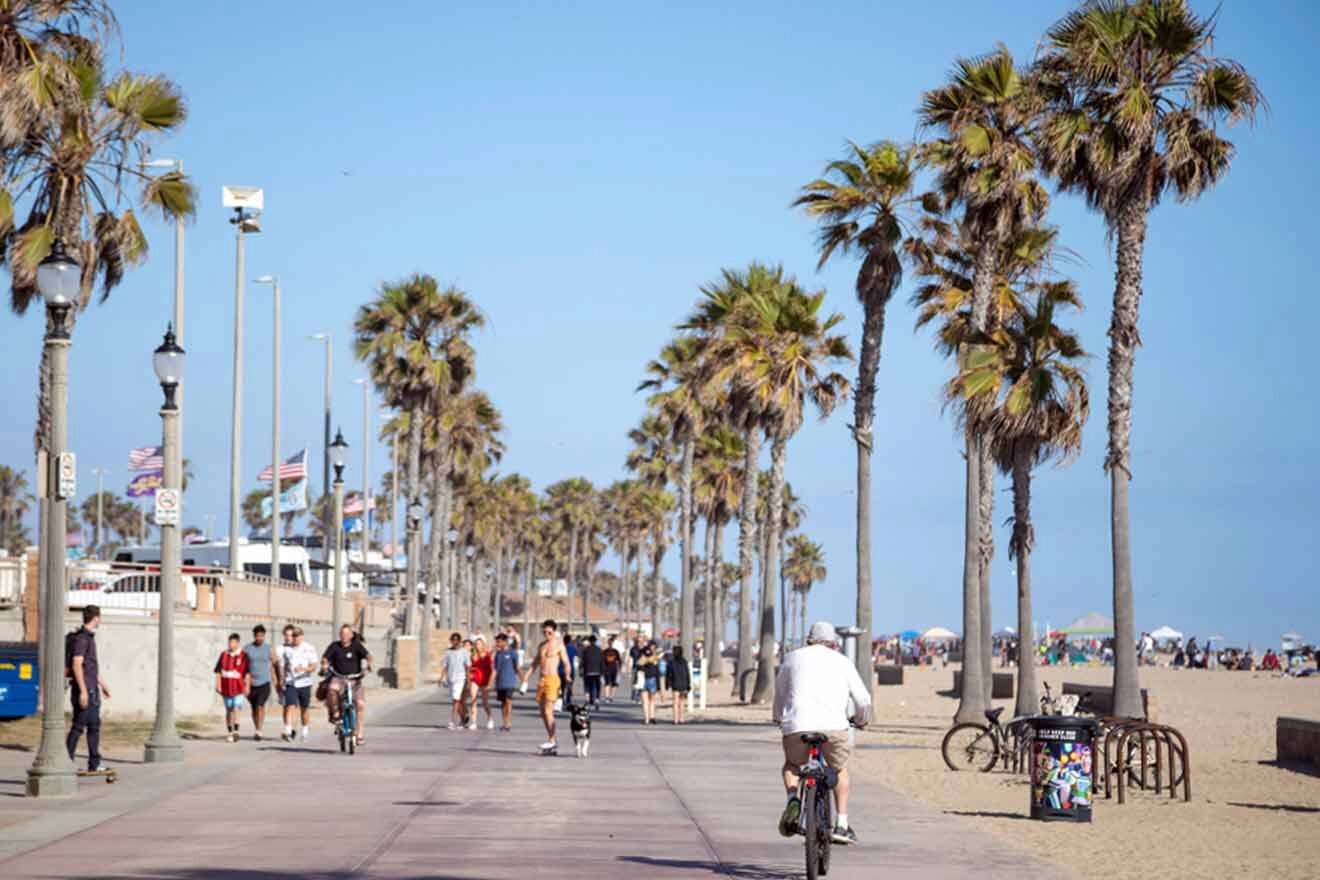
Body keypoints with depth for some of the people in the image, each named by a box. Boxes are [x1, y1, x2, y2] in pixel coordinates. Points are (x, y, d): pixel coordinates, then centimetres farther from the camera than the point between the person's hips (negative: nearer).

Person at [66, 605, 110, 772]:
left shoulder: (90, 637, 15)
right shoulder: (81, 638, -15)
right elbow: (76, 665, -21)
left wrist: (103, 684, 28)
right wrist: (83, 691, -24)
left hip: (92, 689, 10)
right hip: (83, 689, -10)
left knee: (94, 725, 10)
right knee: (79, 726, -7)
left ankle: (94, 765, 14)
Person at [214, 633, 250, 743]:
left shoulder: (243, 656, -1)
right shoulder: (224, 654, 5)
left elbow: (247, 672, 1)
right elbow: (218, 671, 7)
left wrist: (247, 686, -3)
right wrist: (218, 685, 1)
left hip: (238, 687, -3)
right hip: (226, 687, 3)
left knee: (237, 708, -17)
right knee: (229, 710, 10)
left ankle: (236, 730, -22)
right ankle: (229, 732, 16)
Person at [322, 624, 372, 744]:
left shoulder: (356, 646, 0)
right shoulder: (335, 646, 3)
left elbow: (367, 655, -13)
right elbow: (325, 658, -4)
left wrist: (369, 664, -34)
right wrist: (324, 667, -26)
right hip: (339, 678, 0)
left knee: (360, 704, -17)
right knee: (332, 688, -35)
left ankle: (359, 733, -6)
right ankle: (334, 712, -9)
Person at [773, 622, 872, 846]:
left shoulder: (792, 658, 20)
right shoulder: (842, 662, 18)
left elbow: (779, 692, 31)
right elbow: (863, 699, 18)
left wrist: (779, 718, 51)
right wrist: (861, 720, 39)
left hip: (796, 725, 1)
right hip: (833, 725, -1)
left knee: (792, 765, 28)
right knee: (840, 770, 25)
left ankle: (792, 800, 0)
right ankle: (842, 825, 19)